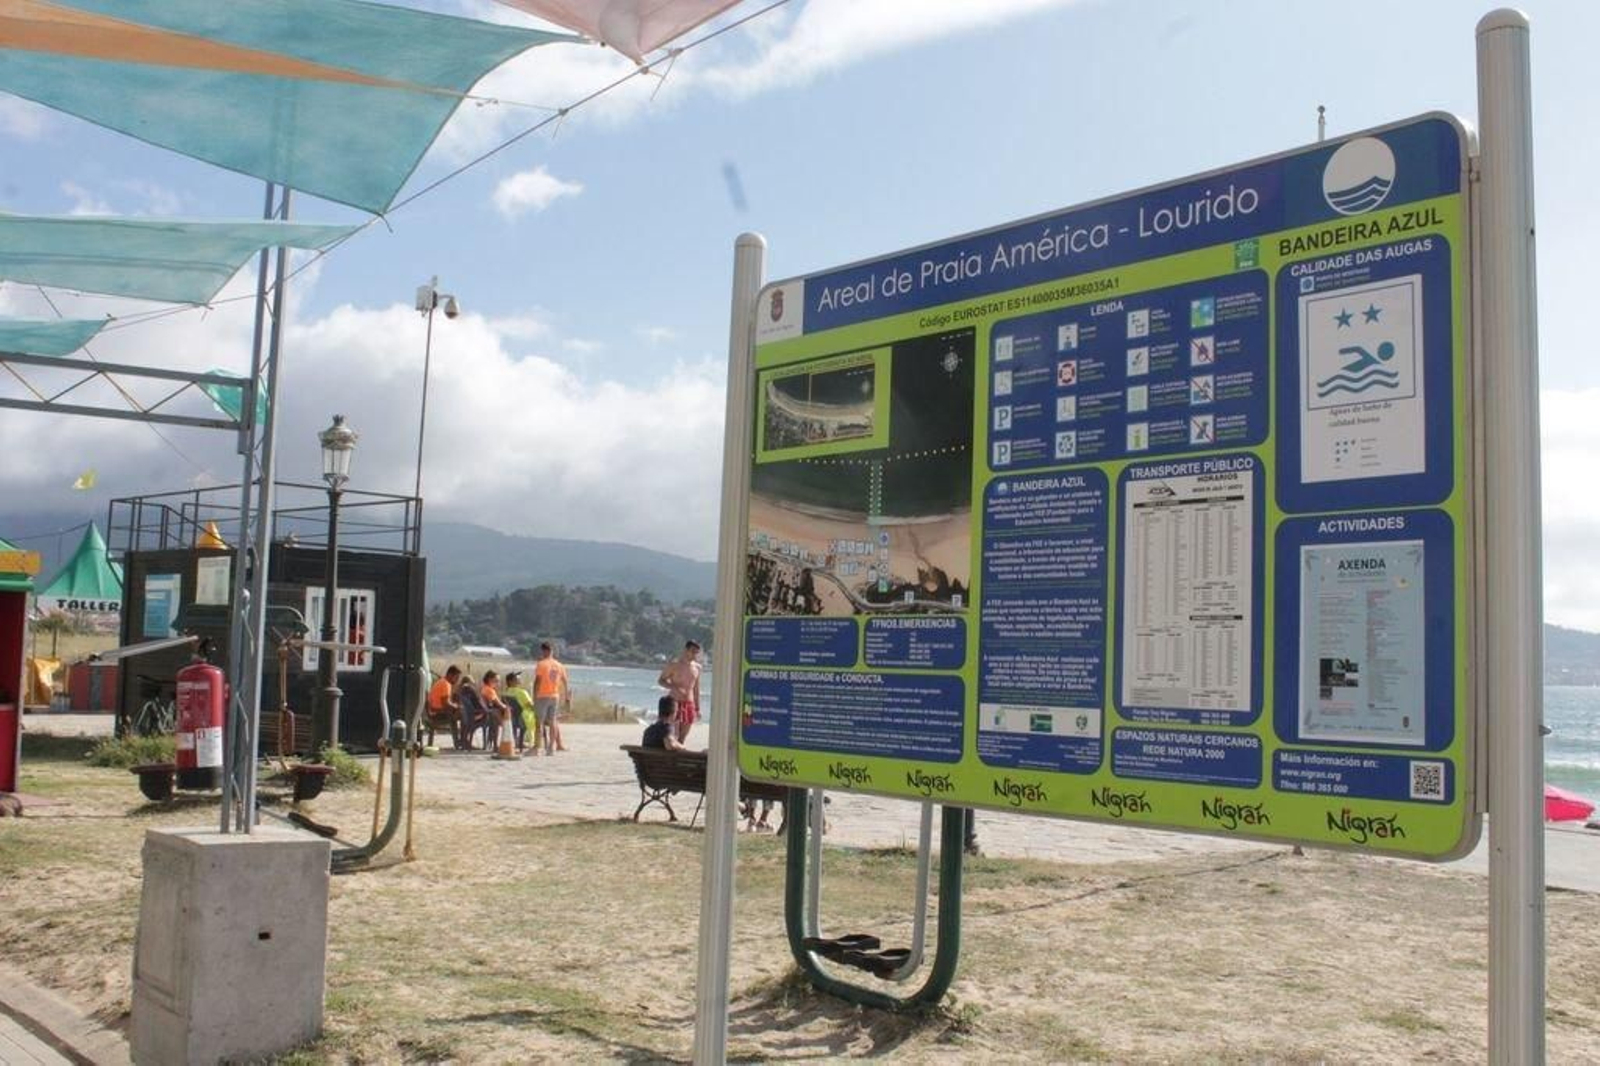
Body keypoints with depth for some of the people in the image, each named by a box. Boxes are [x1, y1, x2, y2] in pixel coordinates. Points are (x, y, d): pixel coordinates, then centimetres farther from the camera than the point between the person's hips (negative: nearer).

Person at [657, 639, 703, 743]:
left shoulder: (697, 667, 10)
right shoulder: (674, 665, -5)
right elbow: (660, 680, -2)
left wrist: (697, 708, 15)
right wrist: (674, 687, -20)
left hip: (689, 703, 5)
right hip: (675, 702, -5)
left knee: (682, 738, 6)